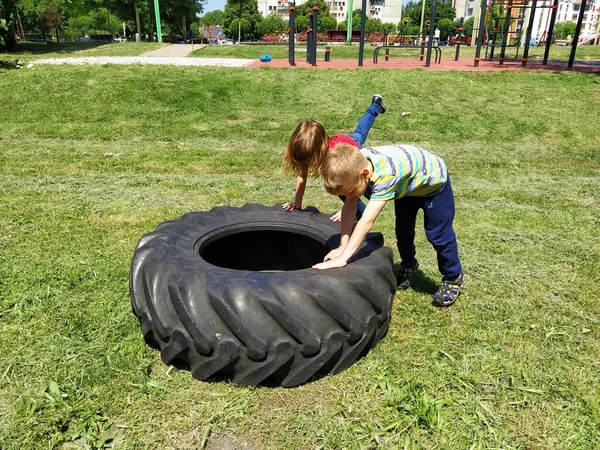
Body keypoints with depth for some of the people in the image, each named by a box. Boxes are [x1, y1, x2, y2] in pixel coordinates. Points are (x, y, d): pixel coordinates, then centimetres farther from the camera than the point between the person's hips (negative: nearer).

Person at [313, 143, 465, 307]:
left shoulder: (385, 175, -47)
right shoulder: (356, 165, -27)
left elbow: (367, 221, -51)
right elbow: (349, 207, -23)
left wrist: (342, 258, -53)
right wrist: (342, 246, -27)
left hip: (433, 181, -6)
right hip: (406, 185, 7)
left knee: (438, 234, -3)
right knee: (403, 230, 15)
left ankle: (453, 278, 20)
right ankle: (408, 265, 41)